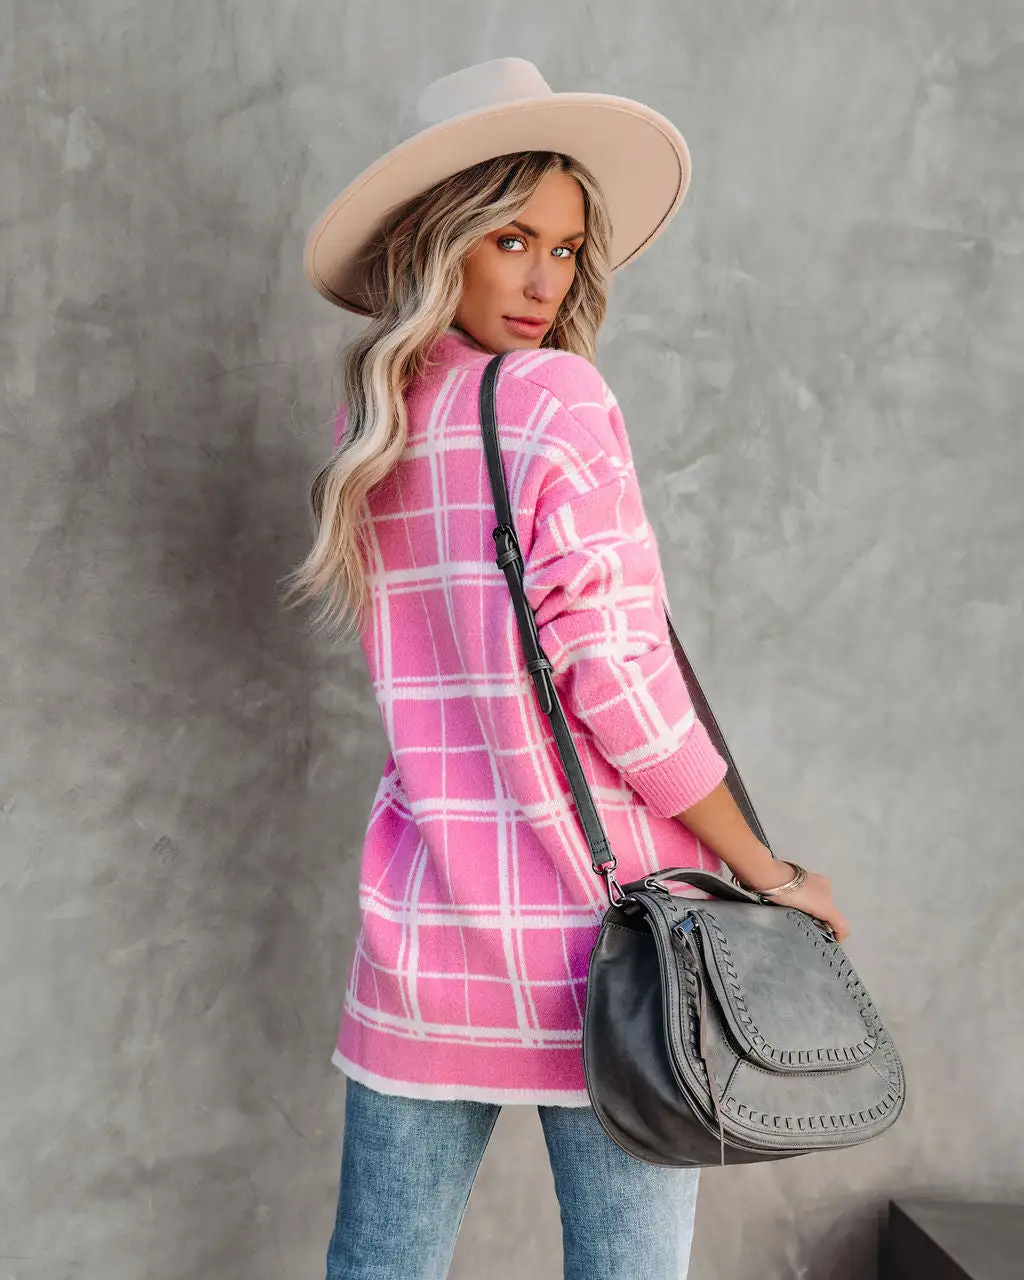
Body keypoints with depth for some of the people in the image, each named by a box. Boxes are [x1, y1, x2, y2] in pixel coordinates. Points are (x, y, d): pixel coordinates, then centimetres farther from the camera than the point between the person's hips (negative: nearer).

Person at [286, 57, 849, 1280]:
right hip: (598, 930, -6)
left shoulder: (364, 429, 8)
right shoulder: (557, 395, -11)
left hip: (424, 933, 6)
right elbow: (616, 675, -16)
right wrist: (768, 872, -6)